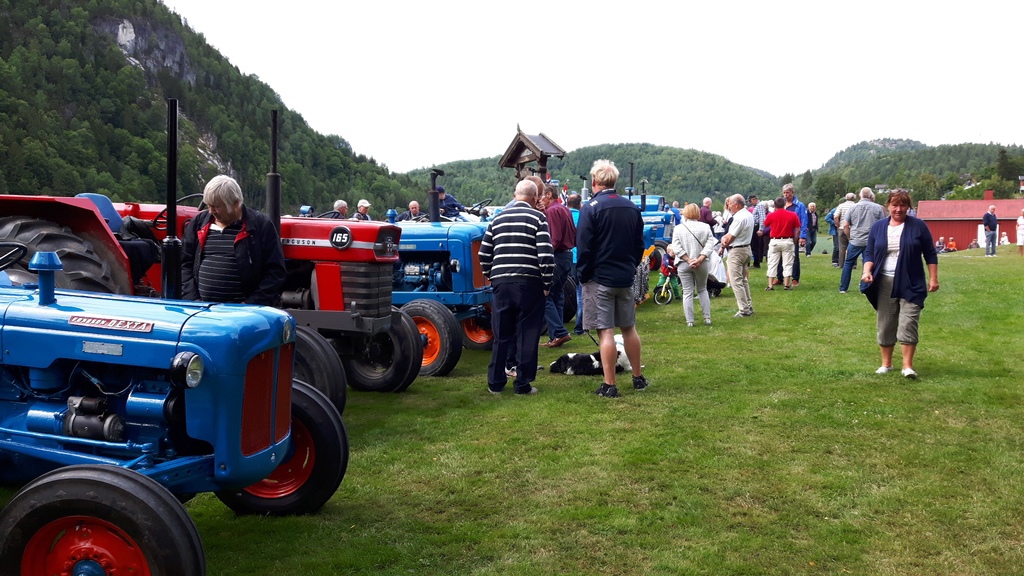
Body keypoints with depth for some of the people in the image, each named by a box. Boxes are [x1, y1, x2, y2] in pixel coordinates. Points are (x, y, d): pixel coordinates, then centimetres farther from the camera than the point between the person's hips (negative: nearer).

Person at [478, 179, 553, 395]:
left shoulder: (498, 219, 11)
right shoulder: (537, 218, -3)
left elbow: (483, 254, 11)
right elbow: (546, 255, -11)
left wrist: (491, 277, 21)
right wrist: (547, 284, -2)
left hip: (501, 283, 4)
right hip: (529, 284, -4)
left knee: (501, 335, 13)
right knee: (527, 335, 4)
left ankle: (495, 382, 18)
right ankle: (523, 384, 6)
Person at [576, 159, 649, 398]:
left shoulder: (590, 208, -13)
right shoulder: (632, 208, 6)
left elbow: (584, 248, -14)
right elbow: (640, 245, 11)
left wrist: (584, 275, -3)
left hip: (599, 279, -6)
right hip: (626, 277, 6)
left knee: (605, 331, -3)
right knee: (629, 328, 16)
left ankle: (609, 385, -1)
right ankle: (638, 378, 24)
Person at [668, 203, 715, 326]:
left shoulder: (678, 228, -4)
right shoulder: (705, 227, -2)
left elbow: (676, 248, -11)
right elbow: (710, 245, -9)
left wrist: (688, 260, -12)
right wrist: (699, 259, -14)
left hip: (684, 265, -1)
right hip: (702, 265, 1)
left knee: (687, 293, 5)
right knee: (702, 290, 18)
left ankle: (690, 321, 4)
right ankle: (707, 318, 16)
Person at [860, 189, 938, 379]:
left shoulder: (918, 226, 0)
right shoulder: (877, 227, 6)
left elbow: (930, 254, 3)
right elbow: (870, 253, 7)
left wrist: (933, 278, -2)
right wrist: (867, 271, -11)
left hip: (911, 284, -2)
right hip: (885, 284, 3)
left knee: (908, 324, -9)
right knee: (885, 324, 8)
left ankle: (908, 366, -6)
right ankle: (886, 363, 19)